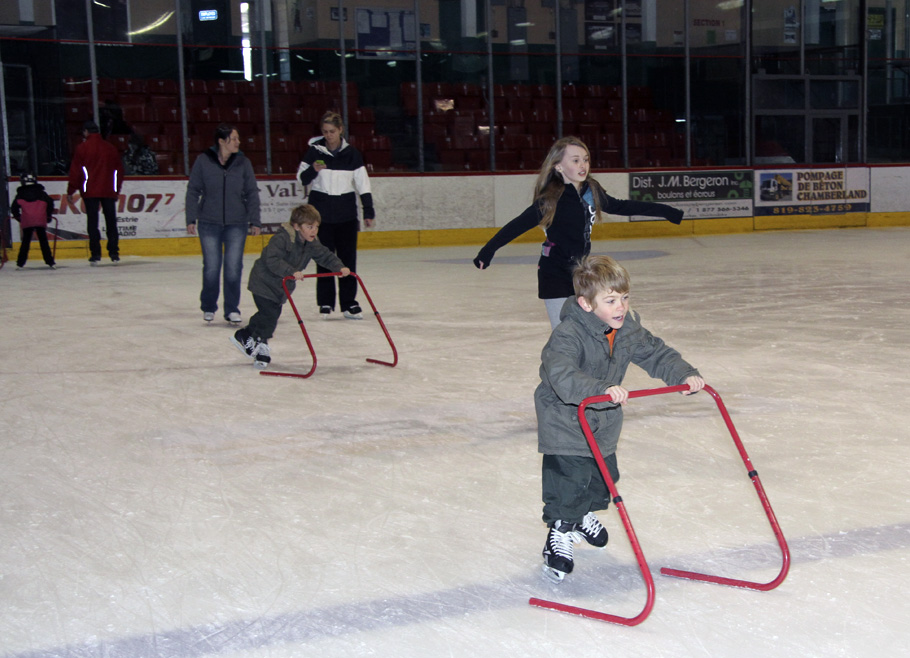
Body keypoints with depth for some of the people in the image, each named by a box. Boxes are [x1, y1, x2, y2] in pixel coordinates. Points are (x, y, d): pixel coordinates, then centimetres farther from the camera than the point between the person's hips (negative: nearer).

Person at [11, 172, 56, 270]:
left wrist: (17, 216, 16)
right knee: (43, 241, 5)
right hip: (41, 221, 1)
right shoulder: (41, 193, 12)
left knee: (25, 242, 8)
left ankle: (20, 263, 6)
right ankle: (50, 262, -1)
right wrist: (48, 216, 16)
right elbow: (50, 202, 6)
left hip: (27, 222, 0)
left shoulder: (21, 194, 9)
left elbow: (14, 207, 2)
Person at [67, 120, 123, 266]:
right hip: (109, 192, 3)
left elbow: (75, 171, -3)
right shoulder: (111, 148, 9)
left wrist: (71, 191, 3)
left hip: (90, 192, -3)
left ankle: (95, 253, -5)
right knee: (111, 222, 7)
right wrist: (117, 189, 24)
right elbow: (119, 170, 14)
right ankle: (114, 253, 5)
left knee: (92, 222, 0)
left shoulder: (82, 148, -2)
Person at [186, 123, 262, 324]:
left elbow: (252, 193, 6)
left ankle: (232, 309, 13)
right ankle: (208, 307, 21)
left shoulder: (243, 162, 1)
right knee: (211, 268, 1)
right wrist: (191, 219, -1)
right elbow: (193, 191, 2)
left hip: (236, 224, 1)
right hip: (209, 224, -1)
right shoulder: (203, 161, -3)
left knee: (234, 268, -1)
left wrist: (255, 221, 2)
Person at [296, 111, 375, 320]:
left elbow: (363, 184, 4)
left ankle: (349, 302, 9)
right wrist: (312, 170, -17)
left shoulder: (351, 154, 2)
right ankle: (325, 303, 8)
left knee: (348, 257, 1)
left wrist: (368, 211, 0)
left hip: (346, 212, 1)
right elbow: (302, 179, 3)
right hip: (321, 211, -1)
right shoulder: (314, 151, 0)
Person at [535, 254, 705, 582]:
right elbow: (561, 375, -47)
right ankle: (560, 533, 12)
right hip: (565, 422, -7)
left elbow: (657, 354, 2)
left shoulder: (628, 329, -9)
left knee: (603, 476, 20)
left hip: (604, 423, 7)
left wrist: (685, 375, -14)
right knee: (569, 481, -10)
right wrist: (602, 390, -59)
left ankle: (583, 516, 48)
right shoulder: (568, 335, -32)